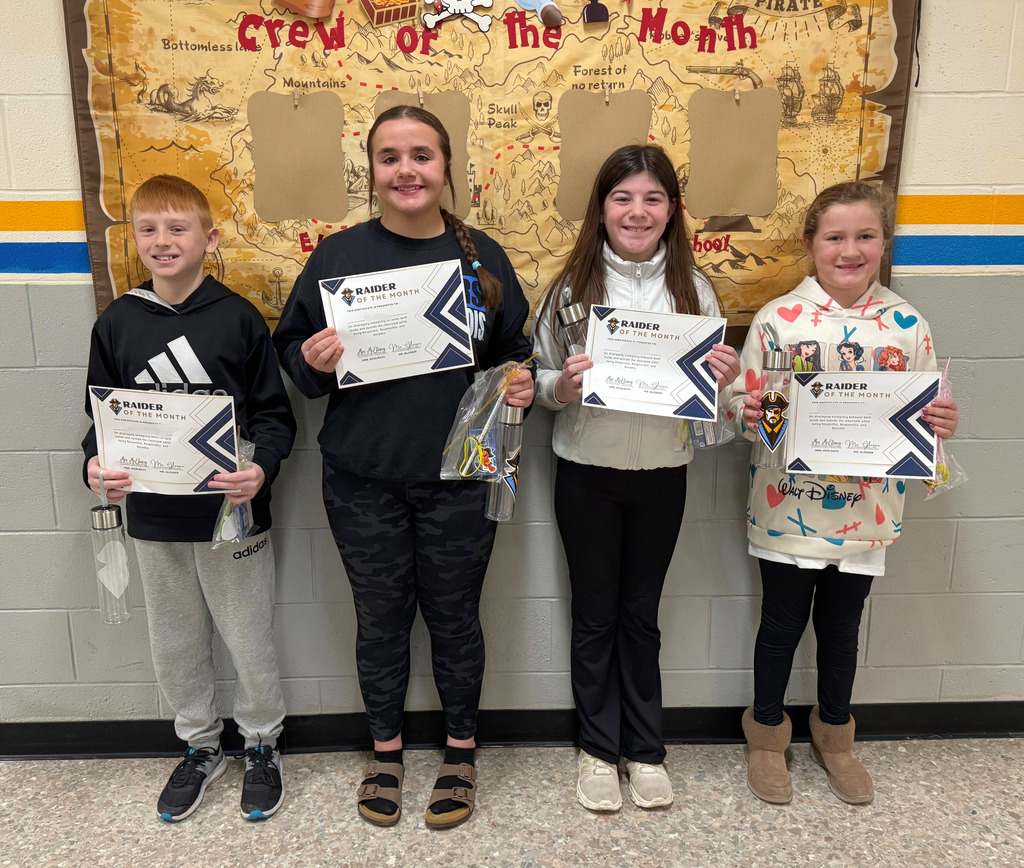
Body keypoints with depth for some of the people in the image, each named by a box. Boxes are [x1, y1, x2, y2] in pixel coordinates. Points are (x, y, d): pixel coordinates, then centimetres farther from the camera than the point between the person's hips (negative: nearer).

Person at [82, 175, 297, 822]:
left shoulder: (239, 318, -8)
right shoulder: (117, 323, 2)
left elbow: (274, 413, -6)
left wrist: (261, 468, -24)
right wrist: (96, 465, -12)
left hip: (233, 512, -3)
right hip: (154, 518, 4)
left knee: (250, 645, 11)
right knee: (175, 648, 18)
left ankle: (263, 745, 36)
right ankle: (202, 748, 42)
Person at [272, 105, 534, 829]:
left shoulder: (483, 257, 2)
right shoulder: (337, 255, -1)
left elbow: (513, 354, 11)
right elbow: (292, 352, 5)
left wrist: (522, 387, -10)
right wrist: (314, 361, -17)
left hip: (459, 479, 0)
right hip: (363, 483, 0)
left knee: (454, 616, 14)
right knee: (381, 619, 14)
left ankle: (461, 748, 37)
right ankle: (386, 748, 38)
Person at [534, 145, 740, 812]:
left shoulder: (693, 288, 0)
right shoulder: (573, 284, -5)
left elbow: (712, 388, 7)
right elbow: (539, 379, 0)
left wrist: (723, 381, -15)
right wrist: (560, 386, -22)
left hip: (663, 473, 1)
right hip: (587, 473, -1)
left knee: (641, 614, 15)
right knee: (596, 615, 12)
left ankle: (645, 748, 33)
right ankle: (599, 748, 31)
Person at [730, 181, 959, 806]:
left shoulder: (907, 324, -2)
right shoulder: (777, 318, -8)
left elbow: (926, 414, 5)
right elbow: (745, 406, -4)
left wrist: (941, 423, -16)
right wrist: (748, 413, -26)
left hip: (865, 513, 2)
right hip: (789, 509, -2)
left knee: (842, 626, 19)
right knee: (782, 623, 13)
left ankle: (835, 735, 43)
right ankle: (767, 733, 37)